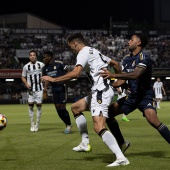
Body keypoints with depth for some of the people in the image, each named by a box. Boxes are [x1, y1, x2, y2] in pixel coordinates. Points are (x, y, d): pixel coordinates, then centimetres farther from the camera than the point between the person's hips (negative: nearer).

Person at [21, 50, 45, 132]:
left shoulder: (41, 65, 1)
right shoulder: (26, 66, 2)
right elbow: (23, 77, 12)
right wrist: (26, 84, -6)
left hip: (39, 88, -1)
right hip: (31, 89, 1)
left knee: (39, 105, -2)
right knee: (30, 105, -3)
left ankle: (37, 124, 9)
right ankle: (32, 124, 6)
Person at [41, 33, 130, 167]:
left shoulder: (84, 52, -7)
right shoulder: (95, 52, 22)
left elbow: (76, 73, -21)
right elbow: (115, 64, 28)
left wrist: (54, 79, -15)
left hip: (101, 92, -10)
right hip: (100, 91, 10)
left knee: (99, 127, -22)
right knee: (75, 108, 25)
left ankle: (121, 158, -30)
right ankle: (85, 143, 23)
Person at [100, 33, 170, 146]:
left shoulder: (144, 57, -17)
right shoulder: (126, 59, 10)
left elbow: (136, 74, -34)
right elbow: (122, 80, 13)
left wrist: (113, 75, -41)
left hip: (146, 95, -8)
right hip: (132, 96, 8)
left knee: (153, 120, -32)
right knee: (109, 112, 2)